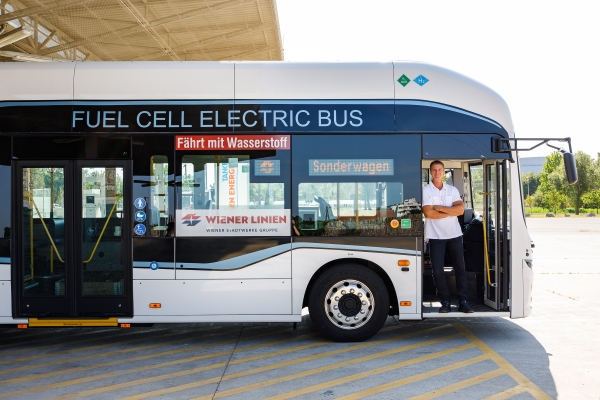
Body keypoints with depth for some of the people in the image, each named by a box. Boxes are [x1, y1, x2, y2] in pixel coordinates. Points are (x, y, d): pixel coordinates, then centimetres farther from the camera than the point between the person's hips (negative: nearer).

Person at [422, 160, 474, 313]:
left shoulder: (452, 189, 7)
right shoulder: (425, 190, -2)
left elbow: (461, 209, -6)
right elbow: (429, 213, -15)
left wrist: (439, 207, -13)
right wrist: (451, 211, -8)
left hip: (454, 234, 3)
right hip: (436, 236, -3)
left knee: (460, 268, 6)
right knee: (437, 271, -2)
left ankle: (463, 301, 14)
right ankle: (445, 301, 12)